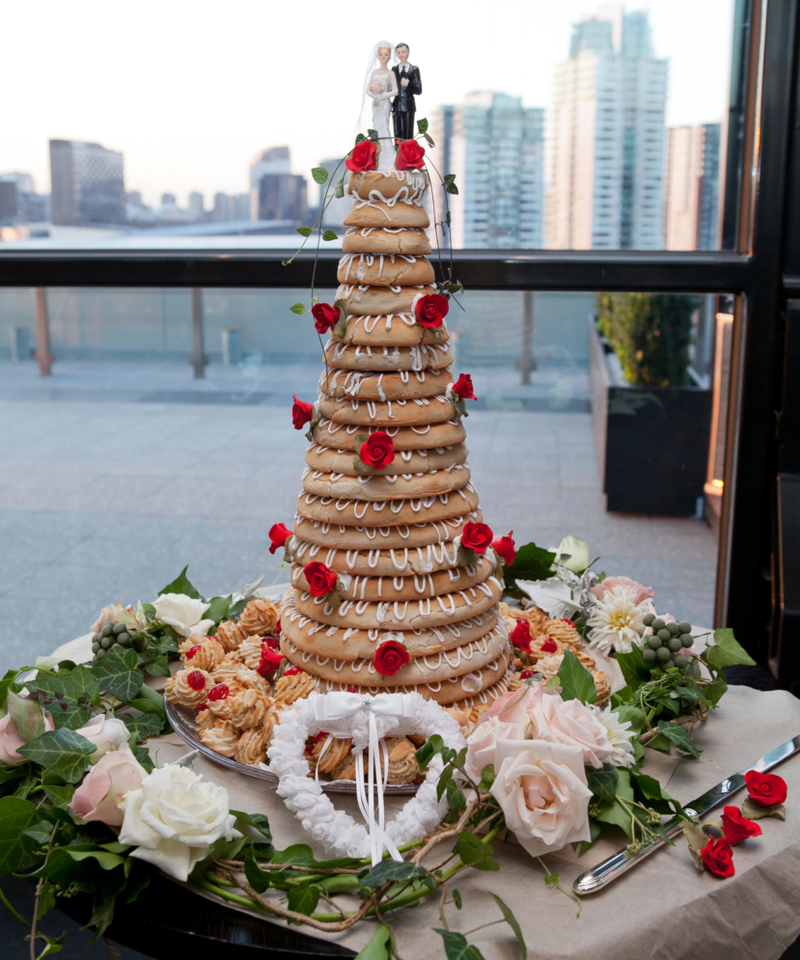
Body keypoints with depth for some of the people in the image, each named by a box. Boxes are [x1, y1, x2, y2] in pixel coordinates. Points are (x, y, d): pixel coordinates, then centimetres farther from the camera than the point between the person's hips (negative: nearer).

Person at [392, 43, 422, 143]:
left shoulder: (414, 70, 4)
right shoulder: (394, 70, 12)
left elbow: (419, 90, -3)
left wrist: (408, 84, -18)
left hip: (409, 106, -2)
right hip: (397, 106, 2)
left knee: (408, 134, -4)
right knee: (397, 134, 2)